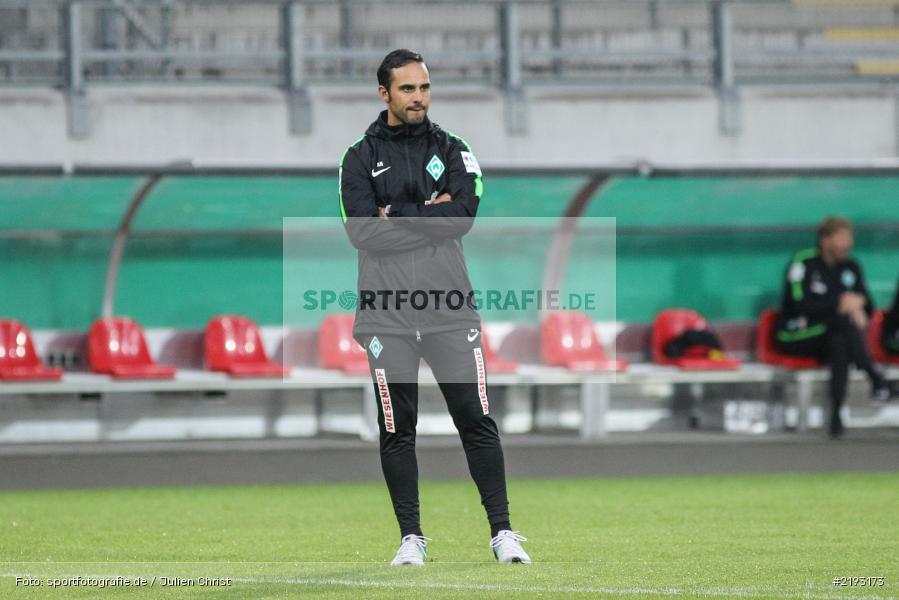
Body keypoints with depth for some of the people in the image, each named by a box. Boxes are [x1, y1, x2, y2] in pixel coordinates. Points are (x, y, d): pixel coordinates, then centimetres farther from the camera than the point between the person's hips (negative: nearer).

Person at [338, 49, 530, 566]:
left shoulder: (452, 151, 10)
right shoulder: (360, 159, 6)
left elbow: (463, 214, -8)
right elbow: (363, 232, -9)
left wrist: (397, 216, -9)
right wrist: (429, 214, -9)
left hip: (450, 308, 0)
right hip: (387, 314, 0)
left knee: (476, 420, -3)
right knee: (397, 430, 3)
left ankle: (502, 531, 2)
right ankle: (412, 537, 11)